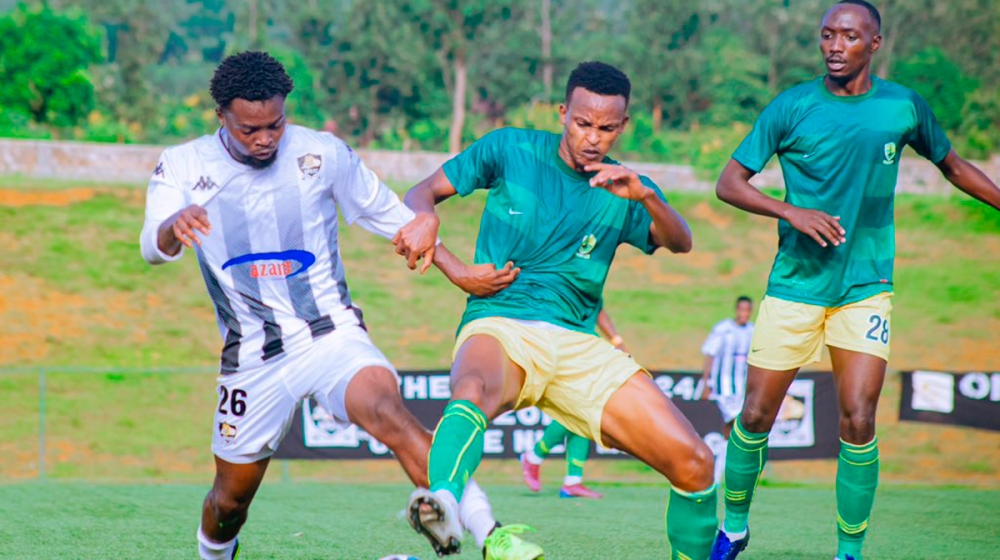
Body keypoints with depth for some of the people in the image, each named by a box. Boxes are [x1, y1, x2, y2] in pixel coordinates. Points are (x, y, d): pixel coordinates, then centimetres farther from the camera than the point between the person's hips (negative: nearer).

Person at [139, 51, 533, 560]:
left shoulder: (323, 153, -3)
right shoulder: (182, 167, -5)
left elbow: (387, 214, 11)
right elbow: (154, 248, -19)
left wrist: (458, 271, 7)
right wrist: (175, 227, -44)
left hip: (331, 333, -1)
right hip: (253, 358, 1)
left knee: (388, 413, -31)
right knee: (231, 497, 9)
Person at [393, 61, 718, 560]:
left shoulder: (625, 191, 11)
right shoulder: (511, 150, 7)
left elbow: (680, 243, -7)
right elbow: (425, 191, 12)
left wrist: (645, 196, -27)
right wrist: (424, 220, -12)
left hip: (578, 345, 3)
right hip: (498, 328, -3)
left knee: (693, 463, -11)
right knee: (472, 392, -42)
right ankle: (443, 503, -68)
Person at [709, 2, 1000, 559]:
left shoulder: (903, 106, 1)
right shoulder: (793, 107, -4)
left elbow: (953, 165, 19)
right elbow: (730, 182, -3)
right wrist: (792, 211, -18)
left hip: (866, 287, 0)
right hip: (795, 283, 0)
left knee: (858, 423, -10)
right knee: (755, 416, 0)